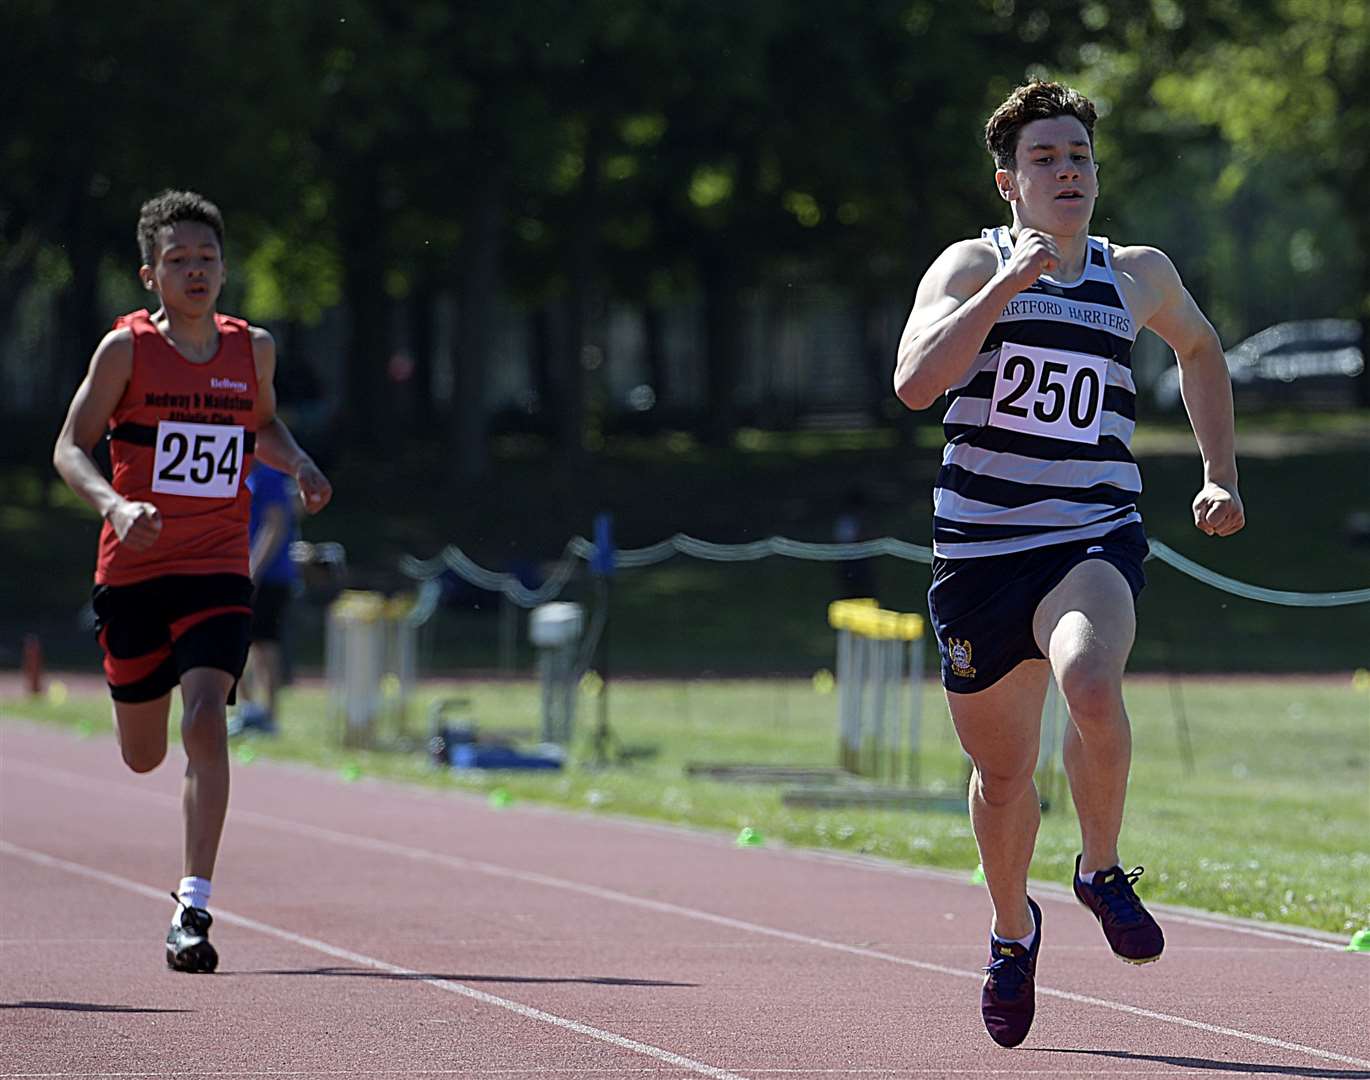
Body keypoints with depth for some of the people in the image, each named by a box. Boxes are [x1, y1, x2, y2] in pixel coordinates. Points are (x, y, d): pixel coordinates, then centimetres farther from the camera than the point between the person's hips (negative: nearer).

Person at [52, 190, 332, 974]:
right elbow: (71, 448, -6)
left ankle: (194, 908, -20)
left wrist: (300, 466, 3)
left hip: (219, 574, 0)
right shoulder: (127, 348, -5)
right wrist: (114, 505, -25)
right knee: (144, 756, 12)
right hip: (134, 568, 0)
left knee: (206, 722, -21)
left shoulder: (253, 349, 5)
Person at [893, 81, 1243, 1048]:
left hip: (1095, 541, 0)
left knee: (1090, 684, -33)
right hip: (980, 549, 0)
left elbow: (1201, 350, 31)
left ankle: (1103, 869, -8)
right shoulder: (974, 267, 1)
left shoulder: (1139, 276, 9)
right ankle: (1012, 929, 40)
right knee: (1003, 771, 10)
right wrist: (1006, 286, -21)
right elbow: (916, 381, -17)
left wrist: (1221, 477, 25)